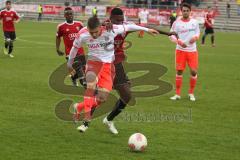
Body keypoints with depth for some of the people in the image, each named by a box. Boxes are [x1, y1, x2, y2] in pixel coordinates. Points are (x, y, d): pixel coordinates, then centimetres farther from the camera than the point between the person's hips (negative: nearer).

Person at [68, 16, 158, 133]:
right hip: (93, 62, -1)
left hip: (108, 65, 1)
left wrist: (146, 30, 6)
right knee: (91, 86, -33)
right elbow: (75, 47, 5)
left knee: (102, 98, -7)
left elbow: (128, 27, -5)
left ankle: (80, 107, 19)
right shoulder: (82, 35, -15)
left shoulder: (110, 30, -20)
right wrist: (69, 64, 18)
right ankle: (86, 121, -32)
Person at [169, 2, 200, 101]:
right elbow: (171, 35, -1)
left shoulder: (194, 22, 6)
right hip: (180, 50, -2)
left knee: (194, 71, -4)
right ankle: (178, 94, 8)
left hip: (192, 50, 2)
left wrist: (195, 37, -8)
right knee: (179, 71, -2)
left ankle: (191, 93, 14)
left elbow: (198, 33, 15)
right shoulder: (177, 23, -2)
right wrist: (179, 42, -17)